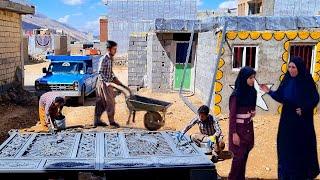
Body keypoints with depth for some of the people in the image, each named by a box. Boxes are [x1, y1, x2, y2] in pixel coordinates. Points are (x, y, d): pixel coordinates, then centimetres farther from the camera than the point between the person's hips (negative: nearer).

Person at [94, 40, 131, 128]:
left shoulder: (110, 59, 10)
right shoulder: (104, 59, -17)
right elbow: (100, 73, -19)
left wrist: (114, 78, 23)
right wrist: (106, 82, -25)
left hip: (108, 82, 9)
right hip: (103, 83, -9)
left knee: (101, 103, 12)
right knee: (110, 102, -3)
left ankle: (97, 120, 19)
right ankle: (111, 121, 8)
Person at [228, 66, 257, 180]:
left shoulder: (252, 92, 3)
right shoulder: (236, 94, -16)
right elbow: (232, 115, -15)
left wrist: (253, 112, -3)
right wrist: (234, 133, -17)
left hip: (248, 126, 6)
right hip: (238, 127, -6)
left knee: (245, 155, 10)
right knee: (239, 156, -2)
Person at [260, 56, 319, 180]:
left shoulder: (307, 81, -11)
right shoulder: (287, 80, 2)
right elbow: (281, 97, 5)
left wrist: (304, 109, -22)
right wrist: (269, 92, -8)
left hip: (302, 120, -5)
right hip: (287, 119, 5)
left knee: (301, 145, 6)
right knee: (285, 145, 9)